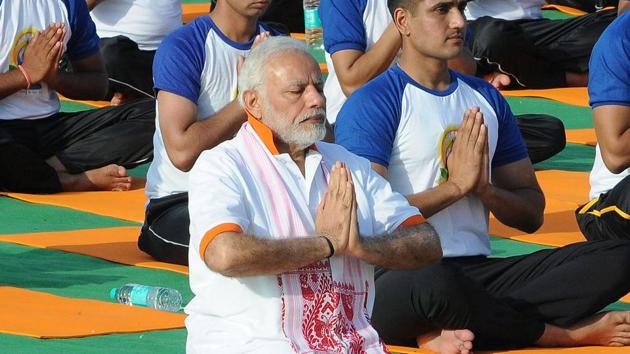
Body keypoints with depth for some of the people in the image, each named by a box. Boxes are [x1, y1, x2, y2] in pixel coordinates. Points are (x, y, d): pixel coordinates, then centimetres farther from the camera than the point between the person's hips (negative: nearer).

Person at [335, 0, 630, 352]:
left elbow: (532, 214, 18)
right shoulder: (373, 103, -2)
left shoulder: (487, 98, 19)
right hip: (400, 277, -6)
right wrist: (457, 185, -10)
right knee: (435, 284, -44)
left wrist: (484, 188, -3)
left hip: (479, 270, 6)